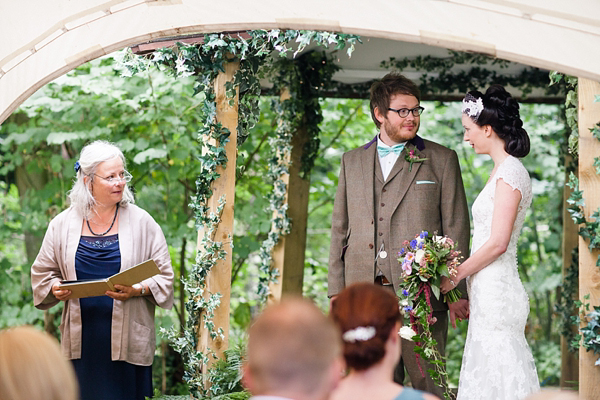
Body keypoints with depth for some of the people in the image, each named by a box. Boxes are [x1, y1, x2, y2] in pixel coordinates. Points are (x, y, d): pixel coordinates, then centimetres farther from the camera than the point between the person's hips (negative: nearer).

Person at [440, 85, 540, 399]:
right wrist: (467, 293, 14)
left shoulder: (510, 173, -14)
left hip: (497, 295, -9)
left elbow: (498, 243, -18)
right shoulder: (503, 170, 15)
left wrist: (455, 276, -9)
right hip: (488, 295, 9)